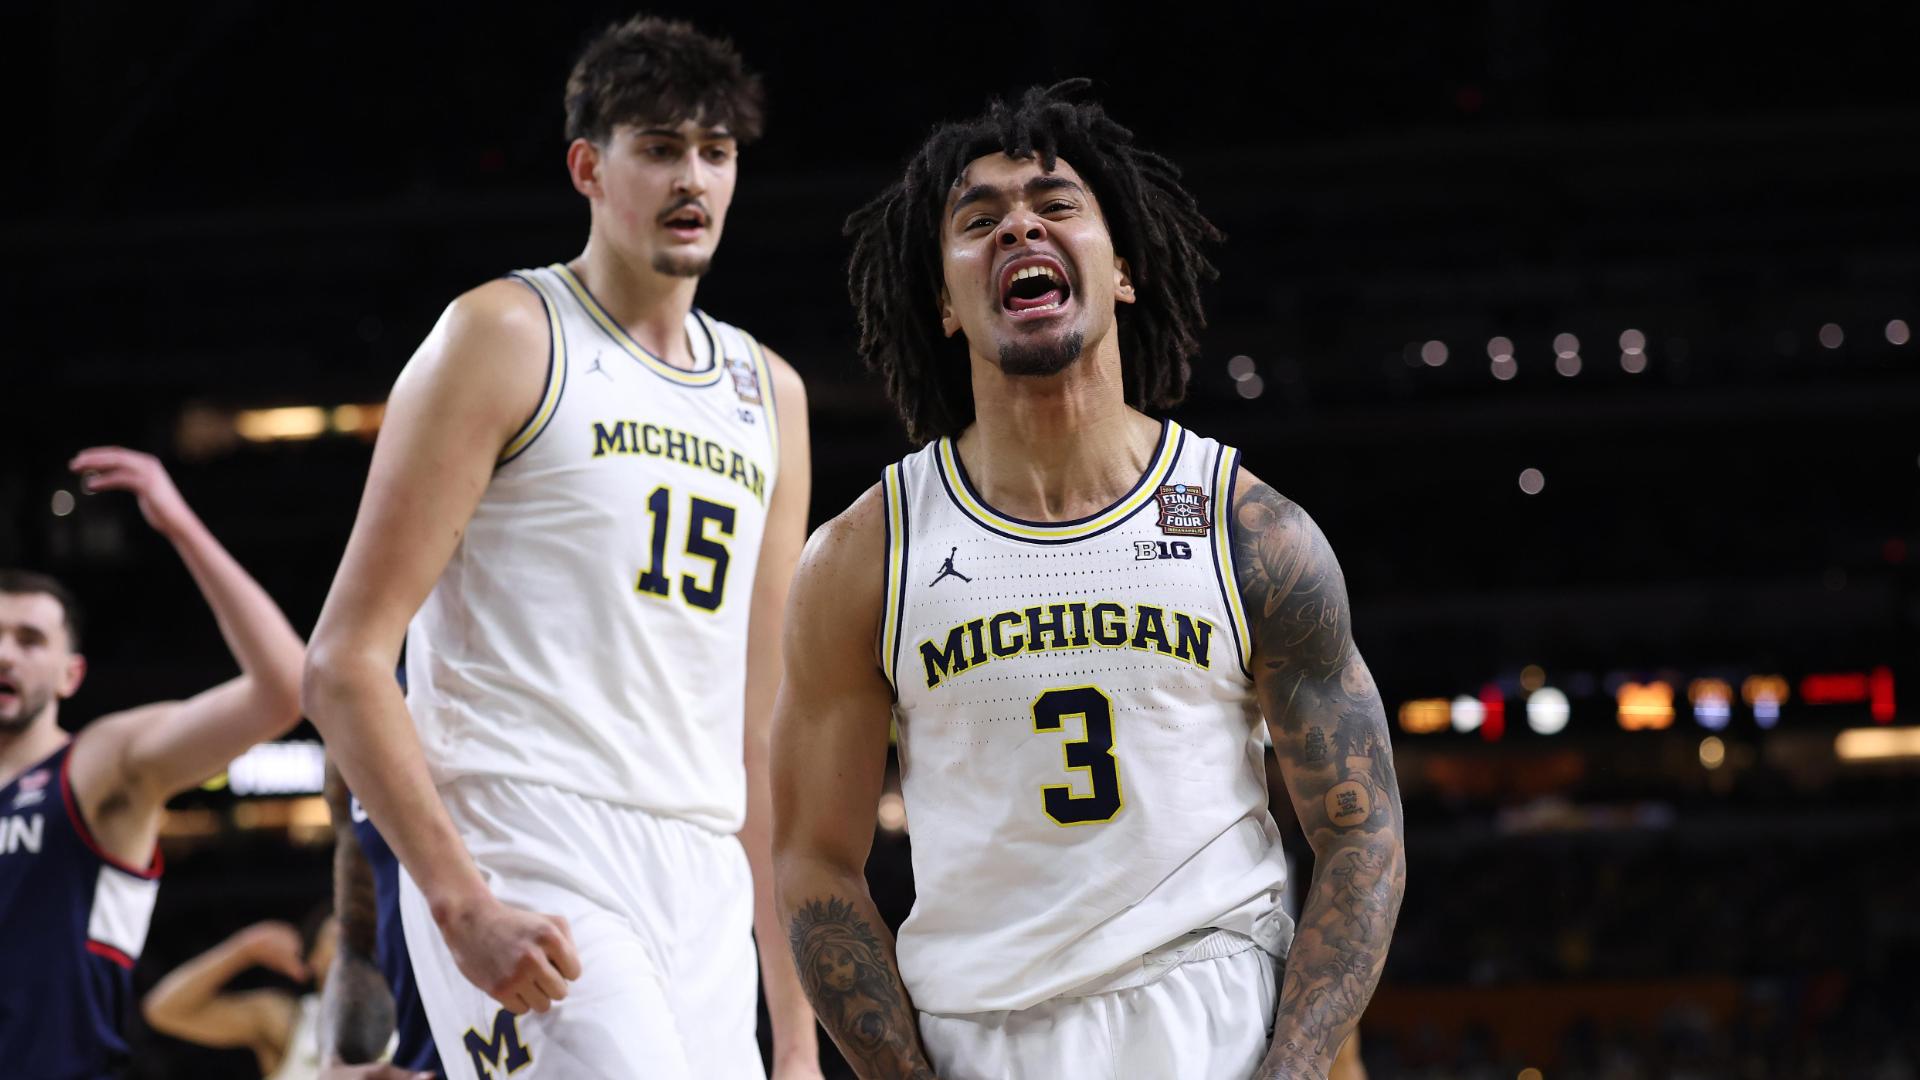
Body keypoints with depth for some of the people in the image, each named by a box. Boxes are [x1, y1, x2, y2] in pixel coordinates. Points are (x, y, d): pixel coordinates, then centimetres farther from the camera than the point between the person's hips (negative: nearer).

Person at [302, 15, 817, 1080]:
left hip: (703, 891, 7)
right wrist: (462, 903, -17)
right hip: (522, 860, -7)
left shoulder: (769, 394, 20)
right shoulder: (507, 336, 1)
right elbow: (344, 664, -6)